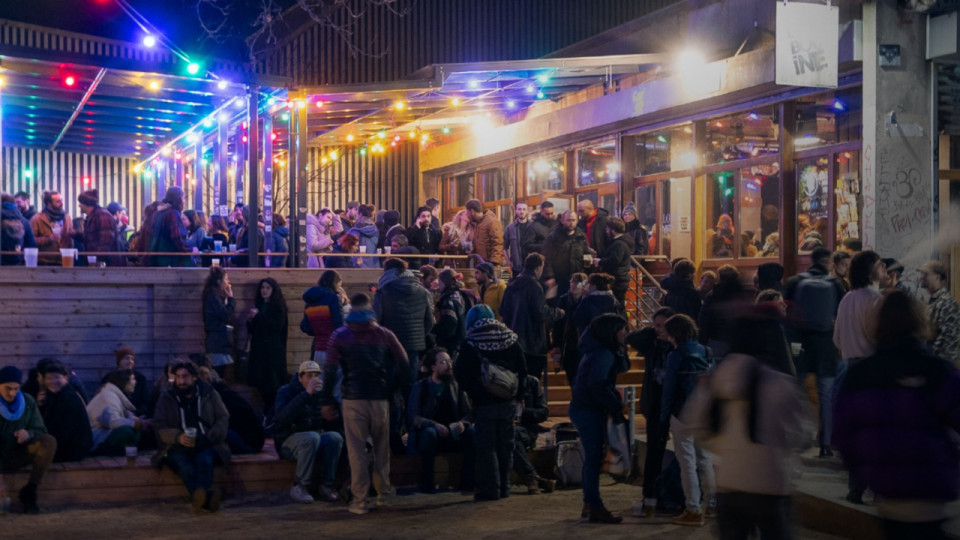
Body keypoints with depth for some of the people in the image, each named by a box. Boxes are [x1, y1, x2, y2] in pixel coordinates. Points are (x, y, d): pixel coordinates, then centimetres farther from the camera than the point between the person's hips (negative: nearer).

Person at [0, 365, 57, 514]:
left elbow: (41, 430, 2)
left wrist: (29, 434, -26)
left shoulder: (27, 401, -1)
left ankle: (29, 491, -21)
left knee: (49, 441, -23)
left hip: (17, 455, 4)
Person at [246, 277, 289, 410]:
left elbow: (278, 326, -13)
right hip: (259, 348, 5)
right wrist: (250, 320, -4)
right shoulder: (258, 305, 15)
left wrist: (258, 316, -11)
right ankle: (268, 409, 7)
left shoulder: (279, 306, 0)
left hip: (273, 349, -5)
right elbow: (251, 330, 17)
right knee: (260, 380, 0)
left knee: (273, 381, -11)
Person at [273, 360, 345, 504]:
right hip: (288, 440, -5)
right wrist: (306, 394, -29)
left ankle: (325, 485, -20)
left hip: (315, 438, 5)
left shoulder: (321, 393, 9)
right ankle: (300, 486, -26)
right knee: (312, 437, -36)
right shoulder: (286, 392, -6)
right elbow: (283, 417, -26)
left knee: (335, 437, -25)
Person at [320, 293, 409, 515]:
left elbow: (330, 370, -5)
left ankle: (360, 501, 2)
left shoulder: (340, 336, 0)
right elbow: (403, 365, 1)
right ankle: (383, 492, 25)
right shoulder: (384, 334, 4)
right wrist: (390, 391, 12)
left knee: (357, 451, 1)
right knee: (381, 448, 16)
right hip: (380, 399, 2)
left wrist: (327, 400, 2)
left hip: (353, 400, -1)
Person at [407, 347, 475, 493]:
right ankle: (426, 482, -28)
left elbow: (468, 413, 6)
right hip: (424, 437, -3)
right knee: (429, 433, -37)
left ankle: (467, 482, -23)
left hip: (452, 436, 3)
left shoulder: (456, 386, 9)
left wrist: (462, 423, -18)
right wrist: (435, 425, -27)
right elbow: (413, 417, -11)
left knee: (471, 432, -25)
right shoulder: (420, 387, -2)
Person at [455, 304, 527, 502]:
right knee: (505, 445, 12)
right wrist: (519, 395, 15)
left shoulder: (471, 344, -8)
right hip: (508, 402, 4)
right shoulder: (511, 339, 5)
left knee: (486, 447, 1)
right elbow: (522, 371, 7)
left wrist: (471, 392, 4)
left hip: (484, 403, -4)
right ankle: (504, 488, 17)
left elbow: (460, 373, -9)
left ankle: (490, 489, -1)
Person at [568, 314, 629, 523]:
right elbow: (597, 384, -27)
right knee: (594, 458, -5)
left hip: (584, 409, 10)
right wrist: (616, 407, -22)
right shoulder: (603, 354, -18)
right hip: (589, 410, -10)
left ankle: (589, 504, 26)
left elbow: (623, 366, 15)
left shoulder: (599, 351, 12)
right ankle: (595, 508, 0)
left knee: (592, 457, 17)